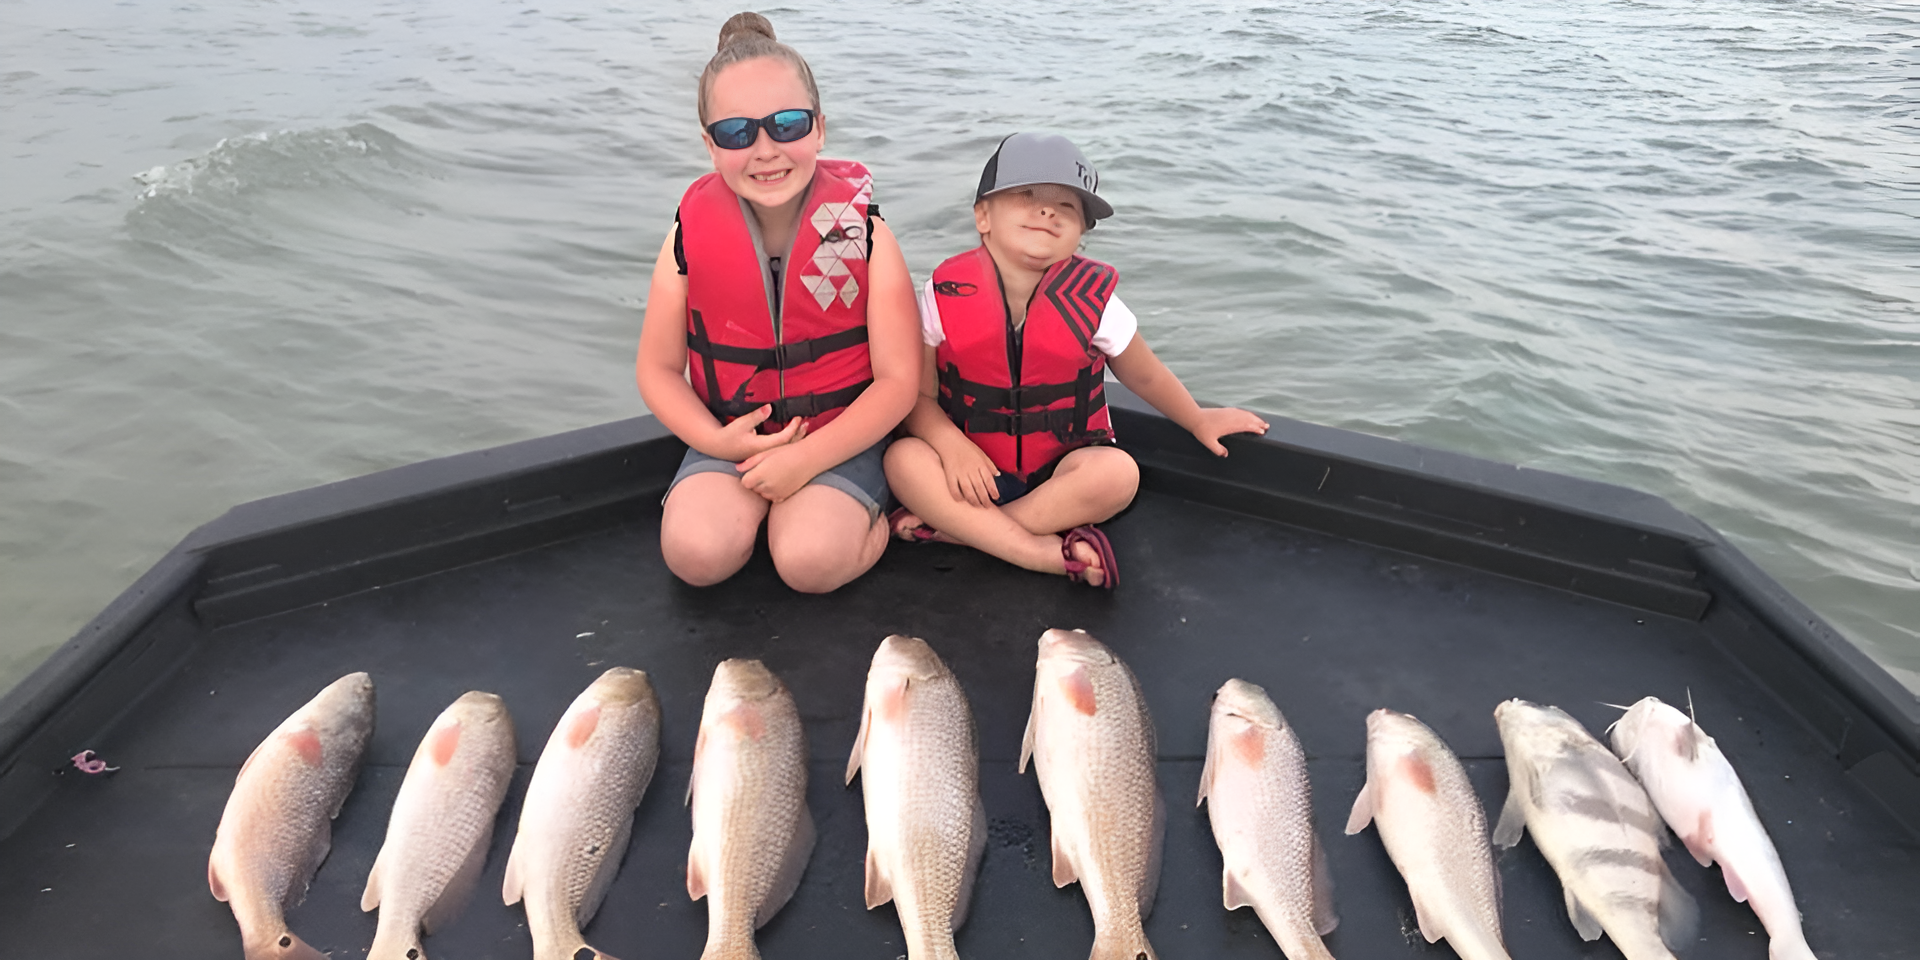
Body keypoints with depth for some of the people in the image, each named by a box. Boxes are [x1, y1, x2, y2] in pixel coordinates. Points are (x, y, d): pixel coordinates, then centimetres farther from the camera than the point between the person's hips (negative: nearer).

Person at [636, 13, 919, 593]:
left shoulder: (862, 231, -11)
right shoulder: (692, 235, -6)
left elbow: (899, 378, -12)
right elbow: (658, 370, 1)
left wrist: (807, 459, -21)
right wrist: (719, 441, -18)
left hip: (841, 436, -2)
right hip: (733, 436, 2)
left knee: (810, 562, -26)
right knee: (697, 554, -23)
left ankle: (867, 515, 5)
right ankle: (755, 502, 6)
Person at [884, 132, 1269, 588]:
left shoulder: (1092, 300, -8)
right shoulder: (946, 294, -9)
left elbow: (1144, 375, 10)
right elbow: (919, 397, -6)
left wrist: (1198, 420, 20)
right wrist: (951, 445, -24)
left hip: (1061, 474, 0)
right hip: (973, 472, 0)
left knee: (1117, 472, -31)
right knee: (904, 459, -28)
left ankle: (951, 527, -23)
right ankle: (1048, 553, -29)